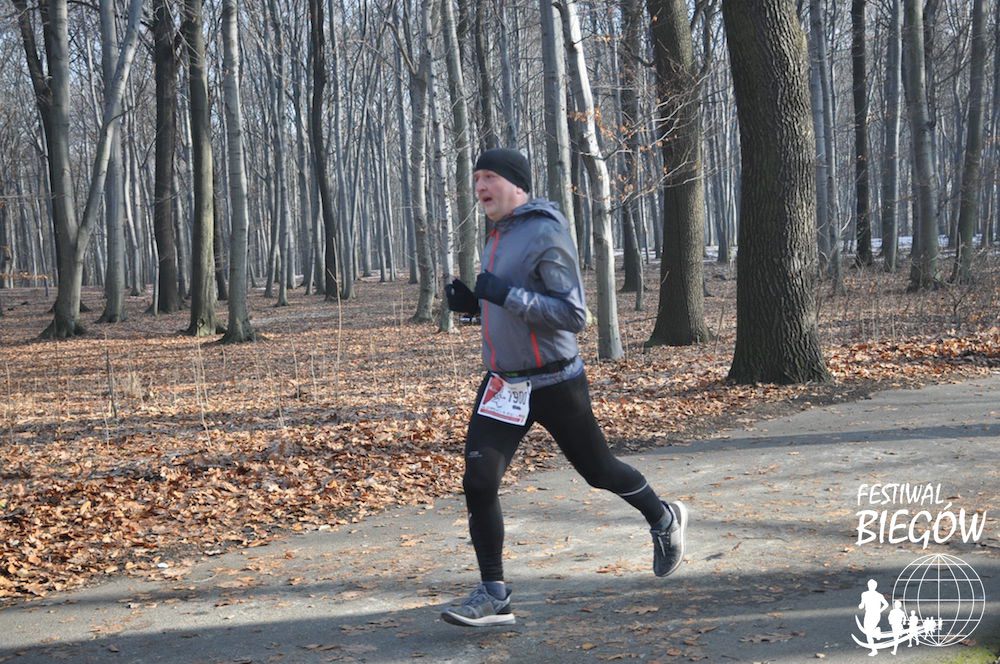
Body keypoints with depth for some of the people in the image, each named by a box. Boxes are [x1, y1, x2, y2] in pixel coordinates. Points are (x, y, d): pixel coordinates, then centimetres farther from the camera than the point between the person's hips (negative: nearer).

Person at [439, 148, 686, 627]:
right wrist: (472, 302, 3)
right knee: (478, 482, -6)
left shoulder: (546, 234, -17)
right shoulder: (499, 236, 10)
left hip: (554, 384, -7)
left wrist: (504, 295, -30)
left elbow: (573, 315, -22)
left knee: (597, 470, 12)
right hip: (503, 384, 7)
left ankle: (664, 520, 40)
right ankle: (493, 595, 2)